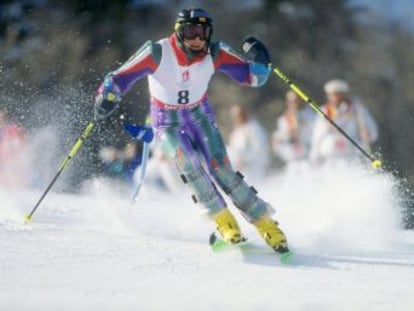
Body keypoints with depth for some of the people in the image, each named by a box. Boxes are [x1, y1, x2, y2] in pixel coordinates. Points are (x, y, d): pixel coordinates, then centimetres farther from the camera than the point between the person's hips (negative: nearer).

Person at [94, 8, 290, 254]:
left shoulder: (215, 54, -17)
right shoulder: (158, 53, -25)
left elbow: (253, 77, -11)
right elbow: (121, 78, -22)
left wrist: (259, 61, -31)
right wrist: (107, 97, -40)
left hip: (200, 116, 1)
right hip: (167, 121, -1)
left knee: (221, 168, -15)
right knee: (190, 163, -26)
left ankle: (265, 223, -8)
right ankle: (224, 222, -16)